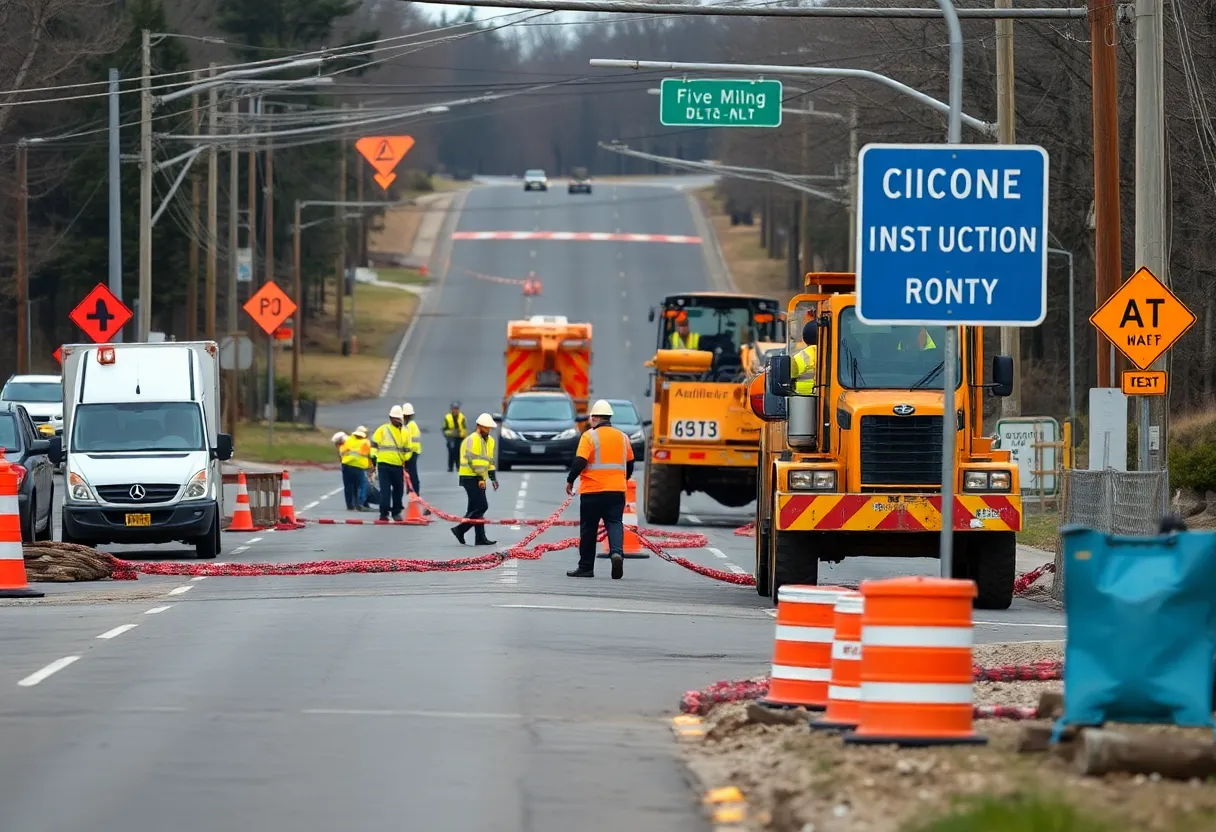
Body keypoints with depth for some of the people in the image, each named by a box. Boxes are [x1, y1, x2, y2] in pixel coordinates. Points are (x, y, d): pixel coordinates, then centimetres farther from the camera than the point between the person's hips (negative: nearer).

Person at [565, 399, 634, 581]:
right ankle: (617, 552, -27)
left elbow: (580, 462, -15)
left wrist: (570, 481, -1)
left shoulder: (590, 436, -7)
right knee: (614, 523, 1)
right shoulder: (622, 437, 9)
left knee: (589, 529, 7)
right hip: (617, 491, 3)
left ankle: (586, 567, 13)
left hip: (592, 491, -3)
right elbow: (629, 465, 17)